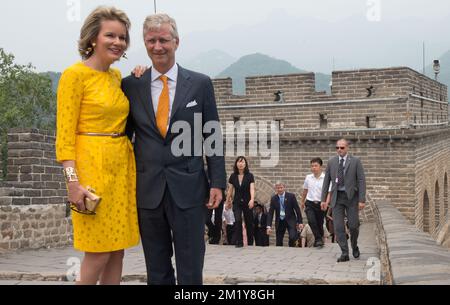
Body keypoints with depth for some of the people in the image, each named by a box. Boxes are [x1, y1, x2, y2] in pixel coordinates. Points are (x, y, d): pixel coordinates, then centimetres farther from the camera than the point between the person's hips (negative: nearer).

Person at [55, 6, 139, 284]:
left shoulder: (117, 75, 14)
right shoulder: (75, 74, -7)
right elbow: (64, 134, -11)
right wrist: (73, 181, -18)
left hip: (122, 165, 7)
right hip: (92, 166, -7)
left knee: (117, 250, 8)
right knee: (98, 252, -3)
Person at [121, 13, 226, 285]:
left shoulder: (200, 84, 2)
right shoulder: (131, 85, 6)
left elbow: (212, 136, 4)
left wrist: (218, 182, -2)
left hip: (189, 189, -1)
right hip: (148, 190, 2)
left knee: (191, 271, 3)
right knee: (157, 272, 12)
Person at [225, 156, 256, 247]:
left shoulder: (249, 176, -6)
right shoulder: (233, 176, 1)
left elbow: (252, 189, -17)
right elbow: (230, 190, 8)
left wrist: (252, 200, -32)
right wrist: (228, 201, 13)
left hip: (247, 202, -1)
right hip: (237, 202, 1)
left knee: (249, 223, 6)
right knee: (238, 220, -16)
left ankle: (250, 243, 21)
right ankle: (239, 242, -10)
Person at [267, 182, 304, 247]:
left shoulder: (291, 196, -6)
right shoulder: (273, 198, -1)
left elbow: (297, 209, -3)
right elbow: (270, 213, -2)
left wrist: (300, 222, -7)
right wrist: (269, 226, -10)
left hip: (290, 220, -2)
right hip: (279, 222, 2)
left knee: (292, 237, -21)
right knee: (278, 242, 1)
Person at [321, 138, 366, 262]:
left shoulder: (355, 161, -2)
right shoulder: (331, 162, 6)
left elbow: (361, 181, -5)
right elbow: (326, 181, 9)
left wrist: (362, 200, -11)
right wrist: (323, 199, 5)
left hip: (351, 196, -2)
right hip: (337, 197, 2)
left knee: (353, 225, -1)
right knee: (338, 227, -3)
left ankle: (354, 247, 27)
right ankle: (344, 253, 5)